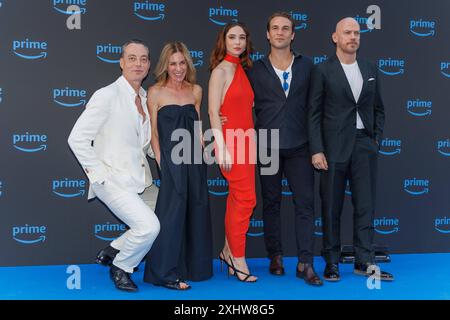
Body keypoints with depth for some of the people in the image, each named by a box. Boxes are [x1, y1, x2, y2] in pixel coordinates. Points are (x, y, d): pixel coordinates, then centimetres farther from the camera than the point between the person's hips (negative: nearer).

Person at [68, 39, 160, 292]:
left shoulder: (146, 98, 11)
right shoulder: (107, 95, -11)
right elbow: (77, 138, -14)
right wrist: (99, 175, -15)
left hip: (140, 179, 8)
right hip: (114, 180, -8)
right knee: (149, 226, -19)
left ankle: (113, 251, 23)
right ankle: (120, 268, 10)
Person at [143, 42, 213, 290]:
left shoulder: (195, 90, 10)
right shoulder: (156, 92, -2)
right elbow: (153, 133, -2)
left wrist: (200, 154, 7)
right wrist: (161, 162, -8)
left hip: (194, 160, 5)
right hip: (170, 160, -5)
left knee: (196, 211, 10)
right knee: (173, 212, -5)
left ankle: (194, 267, 25)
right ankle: (166, 273, 3)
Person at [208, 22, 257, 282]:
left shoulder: (242, 69, 15)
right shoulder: (221, 69, -7)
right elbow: (213, 111, -13)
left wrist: (253, 141, 10)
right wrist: (222, 149, -19)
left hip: (246, 140, 7)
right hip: (231, 140, -7)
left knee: (237, 198, 11)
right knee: (246, 198, -7)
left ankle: (229, 251, 23)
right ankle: (238, 259, 3)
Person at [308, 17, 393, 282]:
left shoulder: (371, 70, 11)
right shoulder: (323, 71, -1)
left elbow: (379, 109, 17)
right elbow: (314, 113, -5)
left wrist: (376, 140, 5)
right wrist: (317, 150, -11)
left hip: (364, 146, 4)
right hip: (334, 147, -3)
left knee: (366, 205, 4)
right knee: (332, 207, 4)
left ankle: (365, 262, 13)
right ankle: (332, 262, 14)